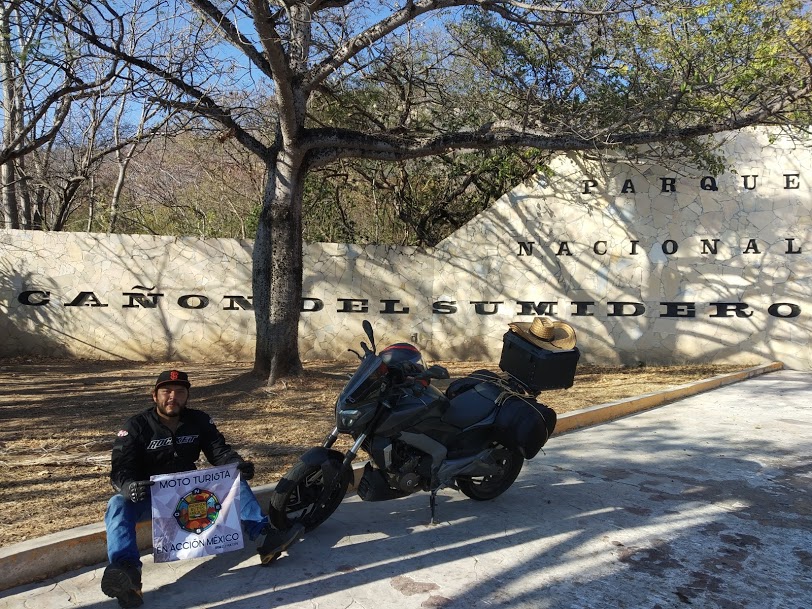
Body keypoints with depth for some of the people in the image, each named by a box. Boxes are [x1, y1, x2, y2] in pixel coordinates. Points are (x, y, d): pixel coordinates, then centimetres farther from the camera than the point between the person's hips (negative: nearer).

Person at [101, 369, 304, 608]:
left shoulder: (199, 421, 1)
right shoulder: (135, 427, -9)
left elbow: (220, 451, -6)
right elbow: (120, 469, -18)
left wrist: (238, 464, -30)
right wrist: (129, 487, -42)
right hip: (149, 497, -3)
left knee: (235, 480, -13)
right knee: (118, 505, -34)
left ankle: (265, 537, -25)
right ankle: (127, 571, -56)